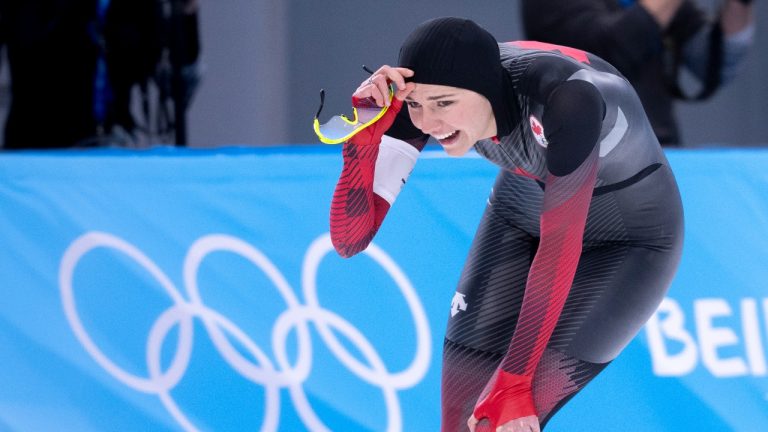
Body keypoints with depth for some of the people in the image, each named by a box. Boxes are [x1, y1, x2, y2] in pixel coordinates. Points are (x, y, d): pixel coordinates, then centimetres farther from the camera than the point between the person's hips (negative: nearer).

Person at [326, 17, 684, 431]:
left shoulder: (564, 100, -38)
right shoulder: (424, 96, -23)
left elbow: (559, 247, -32)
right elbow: (350, 238, -22)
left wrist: (512, 385, -31)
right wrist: (364, 135, -38)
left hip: (630, 237, -5)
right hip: (520, 217, 5)